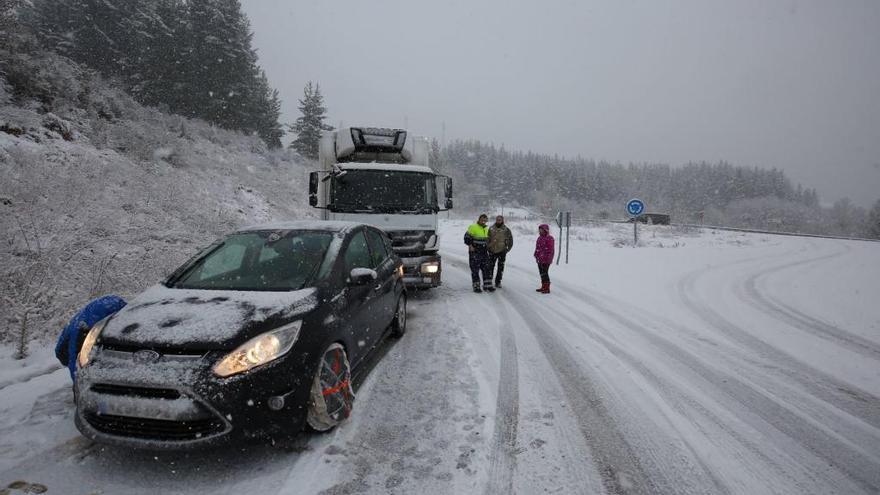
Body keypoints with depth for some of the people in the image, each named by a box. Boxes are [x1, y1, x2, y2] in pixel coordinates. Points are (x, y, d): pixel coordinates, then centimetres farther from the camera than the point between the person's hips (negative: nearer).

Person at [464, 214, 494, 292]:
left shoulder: (486, 229, 15)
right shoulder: (473, 227, -8)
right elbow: (467, 237, -10)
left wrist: (487, 247, 17)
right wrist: (470, 246, -16)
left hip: (484, 253, 7)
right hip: (474, 253, -7)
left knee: (487, 269, 5)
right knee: (475, 270, -2)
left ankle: (487, 285, 12)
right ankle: (476, 286, 5)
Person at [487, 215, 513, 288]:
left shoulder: (506, 230, -2)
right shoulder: (491, 229, 3)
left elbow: (510, 240, 5)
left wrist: (507, 249, 1)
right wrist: (488, 248, 6)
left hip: (502, 251, -1)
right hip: (492, 251, 1)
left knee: (500, 268, 3)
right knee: (490, 266, 6)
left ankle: (498, 282, 12)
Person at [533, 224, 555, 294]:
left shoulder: (549, 238, -13)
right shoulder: (540, 238, 14)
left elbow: (550, 250, -16)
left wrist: (547, 258, -20)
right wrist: (536, 255, 16)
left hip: (546, 260, -9)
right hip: (539, 259, 9)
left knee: (544, 273, -8)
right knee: (541, 273, 15)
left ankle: (547, 288, -2)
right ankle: (543, 287, 25)